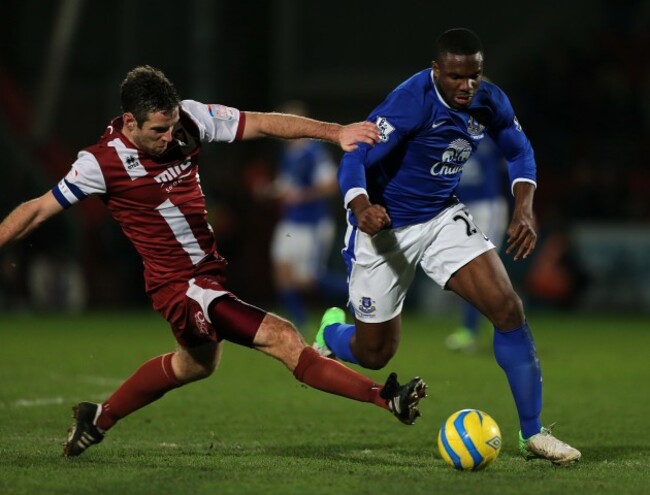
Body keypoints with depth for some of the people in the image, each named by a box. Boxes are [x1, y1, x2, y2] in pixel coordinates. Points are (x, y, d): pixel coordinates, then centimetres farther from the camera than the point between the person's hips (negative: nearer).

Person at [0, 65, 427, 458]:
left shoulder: (188, 119, -8)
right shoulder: (102, 163, -19)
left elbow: (262, 123, -6)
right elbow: (39, 210, -9)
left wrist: (335, 132, -14)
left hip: (209, 272, 8)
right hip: (179, 284, -8)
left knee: (194, 365, 33)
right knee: (283, 339, -19)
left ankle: (98, 421, 46)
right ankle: (385, 398, -20)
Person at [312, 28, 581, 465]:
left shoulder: (490, 102, -10)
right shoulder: (411, 101, -27)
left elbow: (519, 152, 8)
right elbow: (355, 159, -27)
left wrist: (524, 209, -9)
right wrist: (362, 208, -47)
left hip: (443, 217, 5)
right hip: (385, 228, -4)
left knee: (508, 308, -14)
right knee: (375, 354, 5)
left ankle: (532, 433, -3)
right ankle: (331, 332, 45)